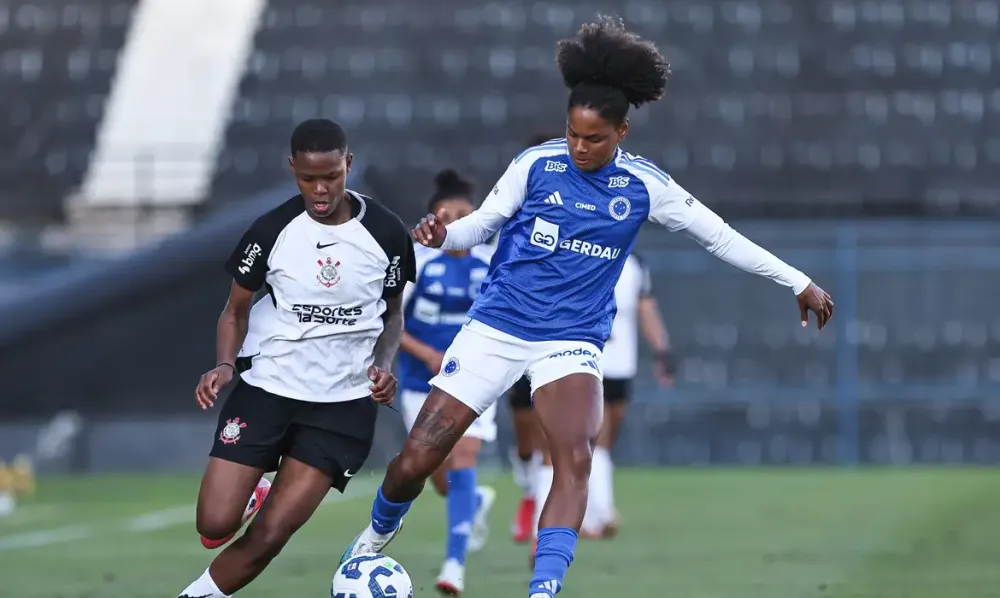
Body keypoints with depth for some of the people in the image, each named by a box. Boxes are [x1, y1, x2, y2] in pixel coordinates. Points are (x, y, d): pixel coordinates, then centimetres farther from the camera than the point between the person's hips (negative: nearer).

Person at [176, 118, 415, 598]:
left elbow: (393, 315, 11)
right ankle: (254, 498, 27)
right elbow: (236, 310, 5)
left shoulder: (386, 234, -5)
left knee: (268, 536, -10)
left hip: (343, 403, 0)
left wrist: (383, 365, -10)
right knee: (215, 524, -9)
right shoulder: (272, 231, -7)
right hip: (267, 389, 1)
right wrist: (225, 365, -15)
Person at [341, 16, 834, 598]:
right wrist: (445, 234, -17)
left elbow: (720, 236, 6)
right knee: (416, 459, -3)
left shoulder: (644, 186, -2)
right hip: (496, 328, 0)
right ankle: (377, 537, 29)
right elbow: (482, 223, 6)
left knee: (574, 457, -28)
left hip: (571, 344, 0)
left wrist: (798, 281, 8)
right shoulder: (536, 165, -4)